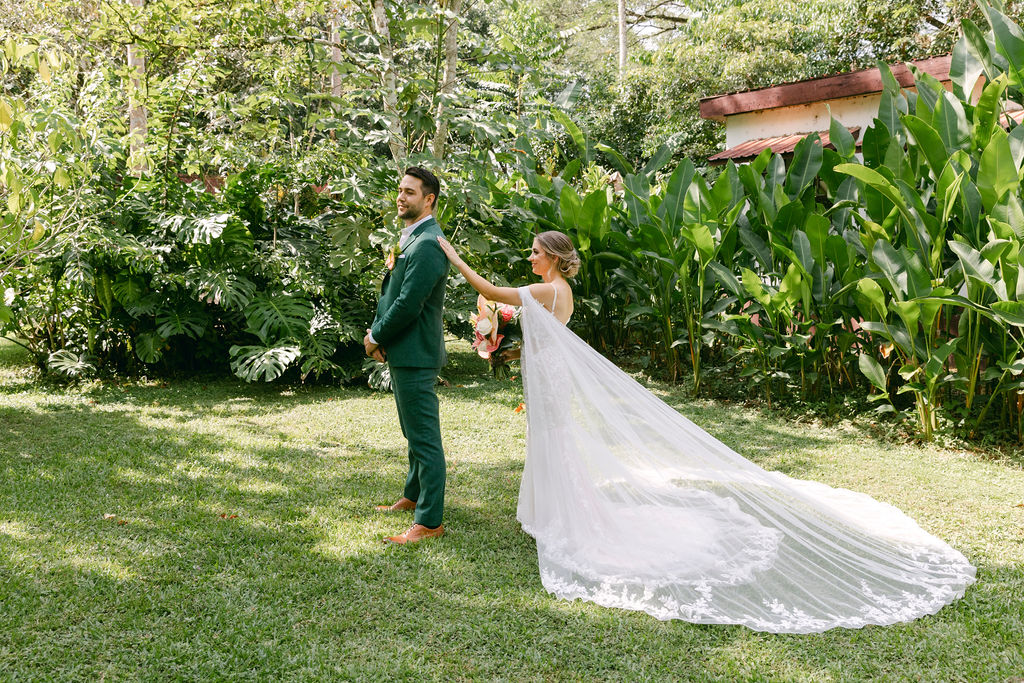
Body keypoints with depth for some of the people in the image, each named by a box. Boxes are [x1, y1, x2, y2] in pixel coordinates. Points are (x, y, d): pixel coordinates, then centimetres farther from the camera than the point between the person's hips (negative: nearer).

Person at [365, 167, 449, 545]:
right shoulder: (409, 238, 14)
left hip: (415, 354, -11)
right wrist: (376, 331, 4)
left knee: (425, 437, -4)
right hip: (402, 352, 11)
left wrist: (377, 337, -10)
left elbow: (408, 304, -23)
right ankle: (414, 495, 39)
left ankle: (429, 521, 3)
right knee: (415, 432, 23)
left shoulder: (428, 244, -20)